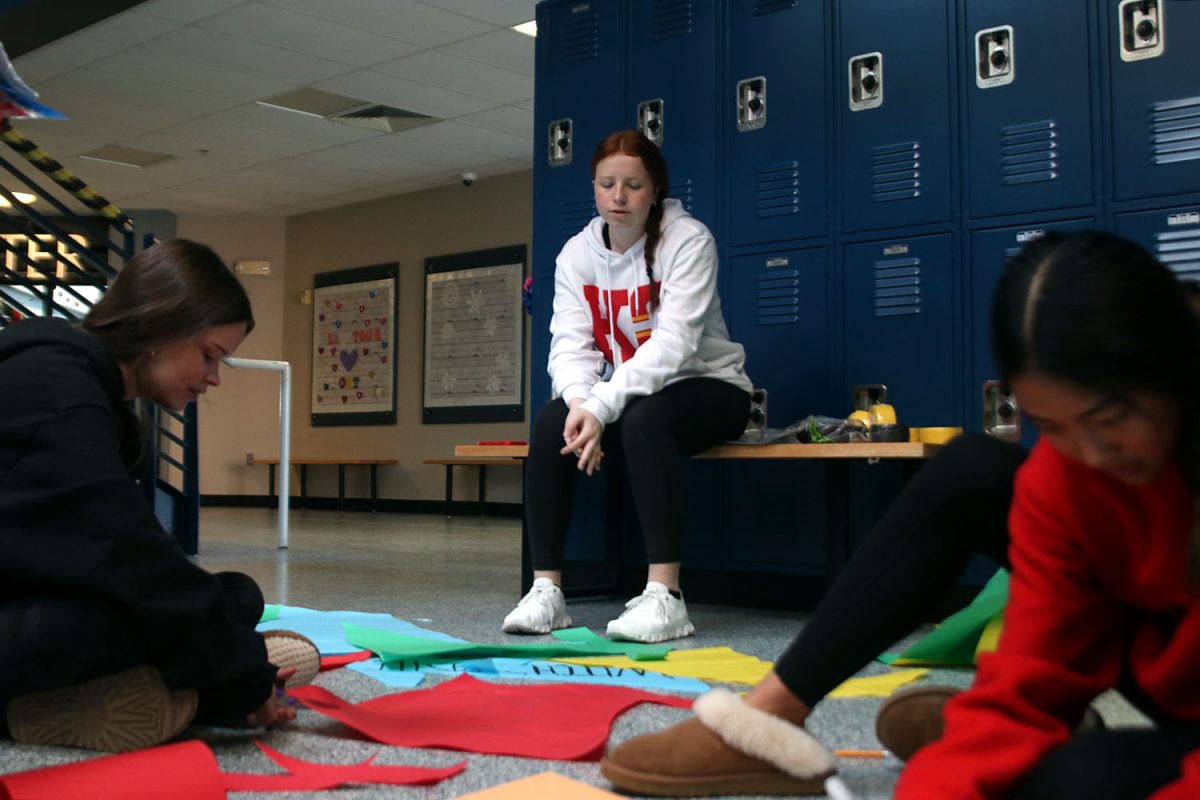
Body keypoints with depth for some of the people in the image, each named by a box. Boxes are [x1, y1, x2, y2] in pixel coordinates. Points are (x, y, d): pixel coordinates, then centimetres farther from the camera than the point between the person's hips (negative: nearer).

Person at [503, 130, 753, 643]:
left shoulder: (688, 239, -17)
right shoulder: (577, 253, -2)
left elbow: (674, 343, -28)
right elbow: (570, 344, -12)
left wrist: (602, 408, -38)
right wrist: (580, 402, -34)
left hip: (707, 386, -4)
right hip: (628, 391, 5)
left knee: (644, 420, -36)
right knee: (551, 423, -22)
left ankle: (664, 597, -37)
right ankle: (546, 590, -19)